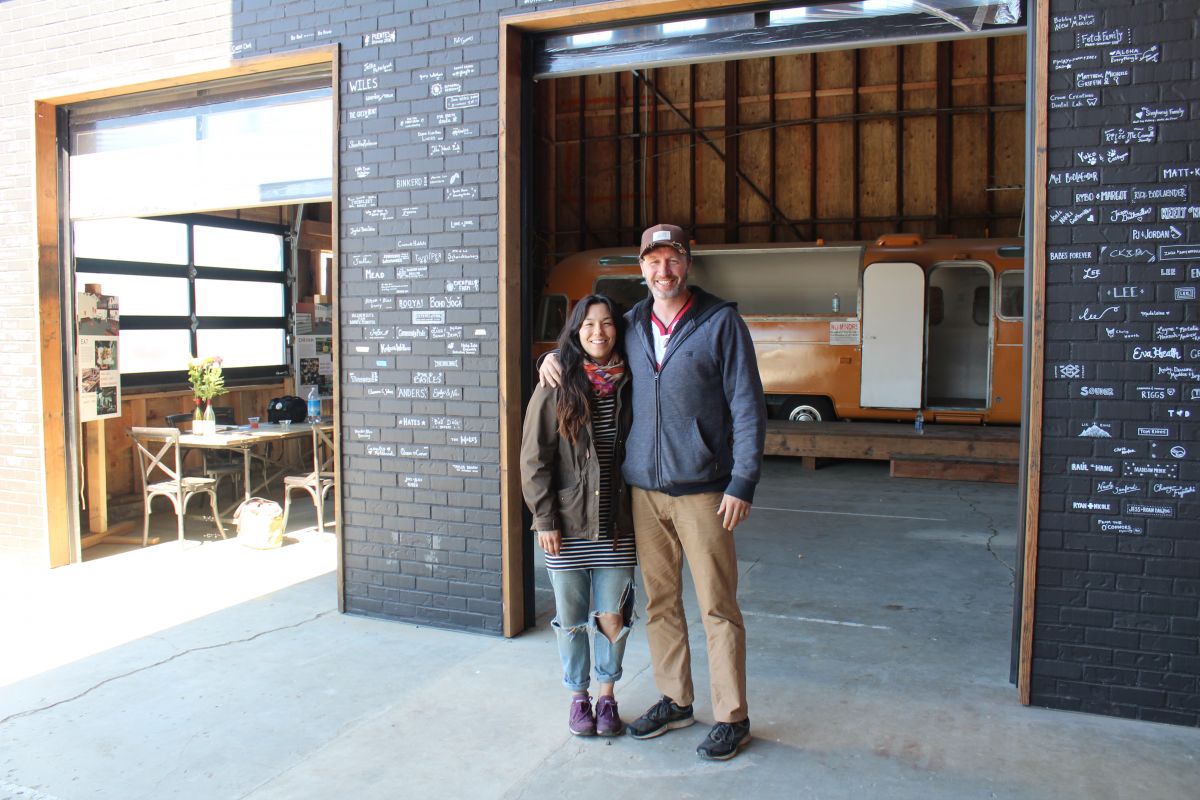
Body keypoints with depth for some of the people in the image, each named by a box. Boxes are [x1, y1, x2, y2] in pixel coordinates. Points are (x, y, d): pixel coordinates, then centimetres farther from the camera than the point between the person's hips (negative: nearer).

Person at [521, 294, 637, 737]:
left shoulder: (628, 385, 3)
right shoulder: (556, 388, -4)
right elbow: (535, 460, -4)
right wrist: (545, 520, -8)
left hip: (616, 525, 2)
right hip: (567, 525, -1)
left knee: (612, 618, 6)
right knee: (571, 618, 10)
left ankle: (607, 695, 28)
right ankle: (578, 696, 30)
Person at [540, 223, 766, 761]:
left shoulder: (721, 322, -5)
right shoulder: (631, 324, 9)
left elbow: (748, 406, -7)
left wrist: (743, 483, -13)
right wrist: (555, 354, 9)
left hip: (701, 489, -5)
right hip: (644, 488, 5)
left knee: (717, 607, 2)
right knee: (660, 601, 13)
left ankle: (732, 718, 15)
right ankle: (675, 701, 29)